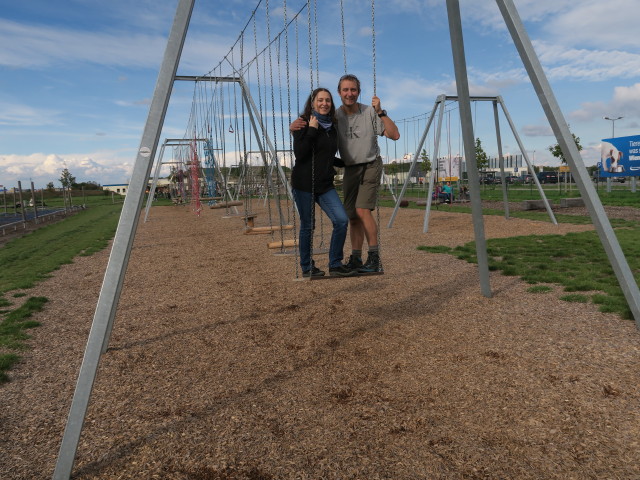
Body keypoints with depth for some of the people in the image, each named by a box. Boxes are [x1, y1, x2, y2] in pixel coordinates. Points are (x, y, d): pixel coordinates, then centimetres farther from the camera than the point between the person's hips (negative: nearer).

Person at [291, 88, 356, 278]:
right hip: (304, 183, -5)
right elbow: (299, 153, -17)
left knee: (341, 220, -9)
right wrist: (311, 130, -17)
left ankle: (335, 265, 3)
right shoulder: (304, 123, -4)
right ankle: (307, 267, 18)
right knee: (307, 226, 2)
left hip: (325, 184, 5)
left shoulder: (332, 126, 13)